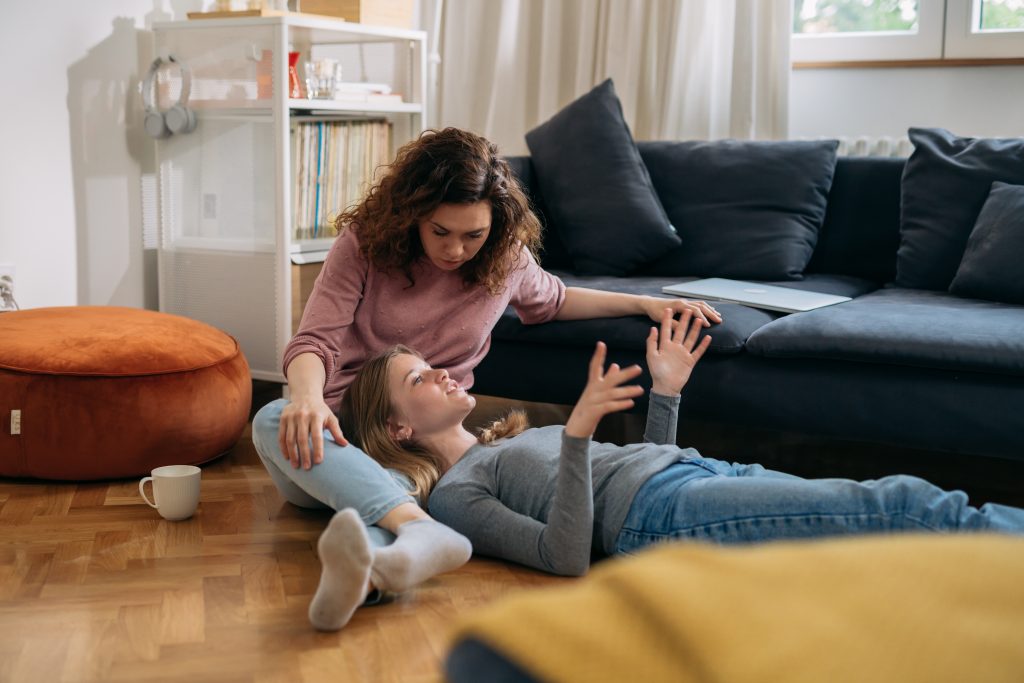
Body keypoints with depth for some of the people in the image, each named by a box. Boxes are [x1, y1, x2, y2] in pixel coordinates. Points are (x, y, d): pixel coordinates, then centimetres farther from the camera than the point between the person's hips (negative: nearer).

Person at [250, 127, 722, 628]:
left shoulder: (507, 258, 4)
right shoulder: (363, 244, -5)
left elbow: (551, 302, 27)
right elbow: (314, 341, -13)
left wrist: (644, 303, 19)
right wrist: (307, 397, -37)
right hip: (341, 431, 0)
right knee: (275, 420, -38)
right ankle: (424, 533, -58)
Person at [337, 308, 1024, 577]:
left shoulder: (505, 441, 30)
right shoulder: (452, 495, 4)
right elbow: (566, 556, -13)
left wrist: (666, 391, 19)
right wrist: (578, 433, -22)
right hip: (669, 515, -9)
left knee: (906, 501, -8)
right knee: (902, 505, -18)